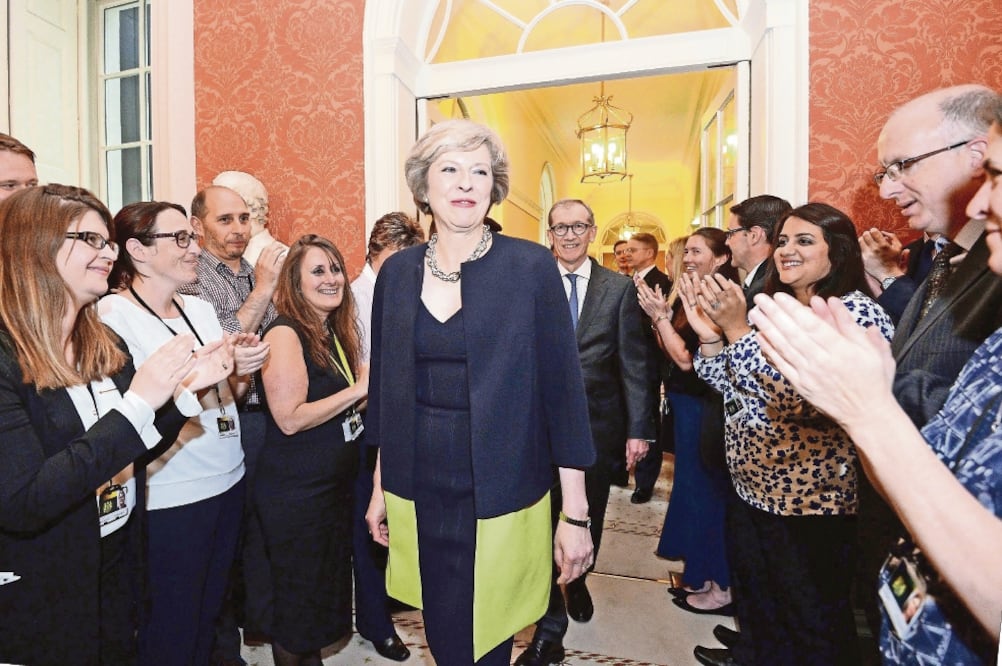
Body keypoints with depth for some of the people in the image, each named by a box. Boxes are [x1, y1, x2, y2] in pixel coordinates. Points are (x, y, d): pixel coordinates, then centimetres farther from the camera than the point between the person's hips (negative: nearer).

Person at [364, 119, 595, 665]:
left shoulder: (531, 266, -10)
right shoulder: (396, 271, 2)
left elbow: (562, 390, -8)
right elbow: (386, 387, 9)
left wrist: (576, 513, -7)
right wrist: (380, 487, 12)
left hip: (500, 496, -3)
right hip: (418, 493, 4)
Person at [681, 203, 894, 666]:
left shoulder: (856, 311, -17)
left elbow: (806, 400, -30)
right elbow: (736, 391, 5)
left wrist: (738, 330, -29)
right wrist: (710, 335, -9)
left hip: (809, 504, -7)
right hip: (751, 488, 8)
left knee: (809, 620, 14)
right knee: (755, 600, 26)